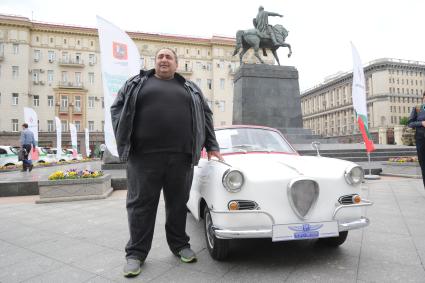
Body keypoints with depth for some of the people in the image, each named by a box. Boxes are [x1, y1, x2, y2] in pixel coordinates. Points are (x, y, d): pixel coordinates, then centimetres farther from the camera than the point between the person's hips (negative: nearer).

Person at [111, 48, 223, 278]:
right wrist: (124, 140, -3)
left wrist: (211, 146, 10)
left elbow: (205, 116, 17)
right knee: (141, 203, 3)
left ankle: (179, 244, 26)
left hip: (181, 156, 2)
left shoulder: (190, 89, 18)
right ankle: (136, 252, 16)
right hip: (144, 155, -1)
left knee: (178, 203, 9)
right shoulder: (136, 83, 15)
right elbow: (117, 108, 10)